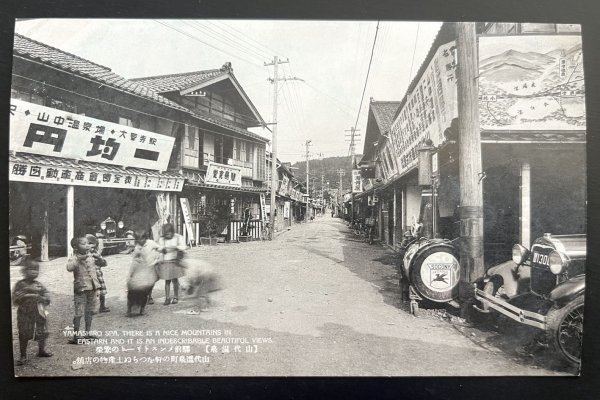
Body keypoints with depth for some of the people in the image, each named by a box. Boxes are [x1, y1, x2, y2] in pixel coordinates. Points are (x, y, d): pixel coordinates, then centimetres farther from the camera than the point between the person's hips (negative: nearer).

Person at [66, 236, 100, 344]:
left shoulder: (90, 257, 9)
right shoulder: (74, 258, -9)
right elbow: (69, 267, -32)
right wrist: (79, 259, -36)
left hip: (92, 288, 7)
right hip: (81, 289, -6)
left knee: (90, 312, 15)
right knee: (79, 313, -4)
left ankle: (87, 333, 27)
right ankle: (76, 336, 7)